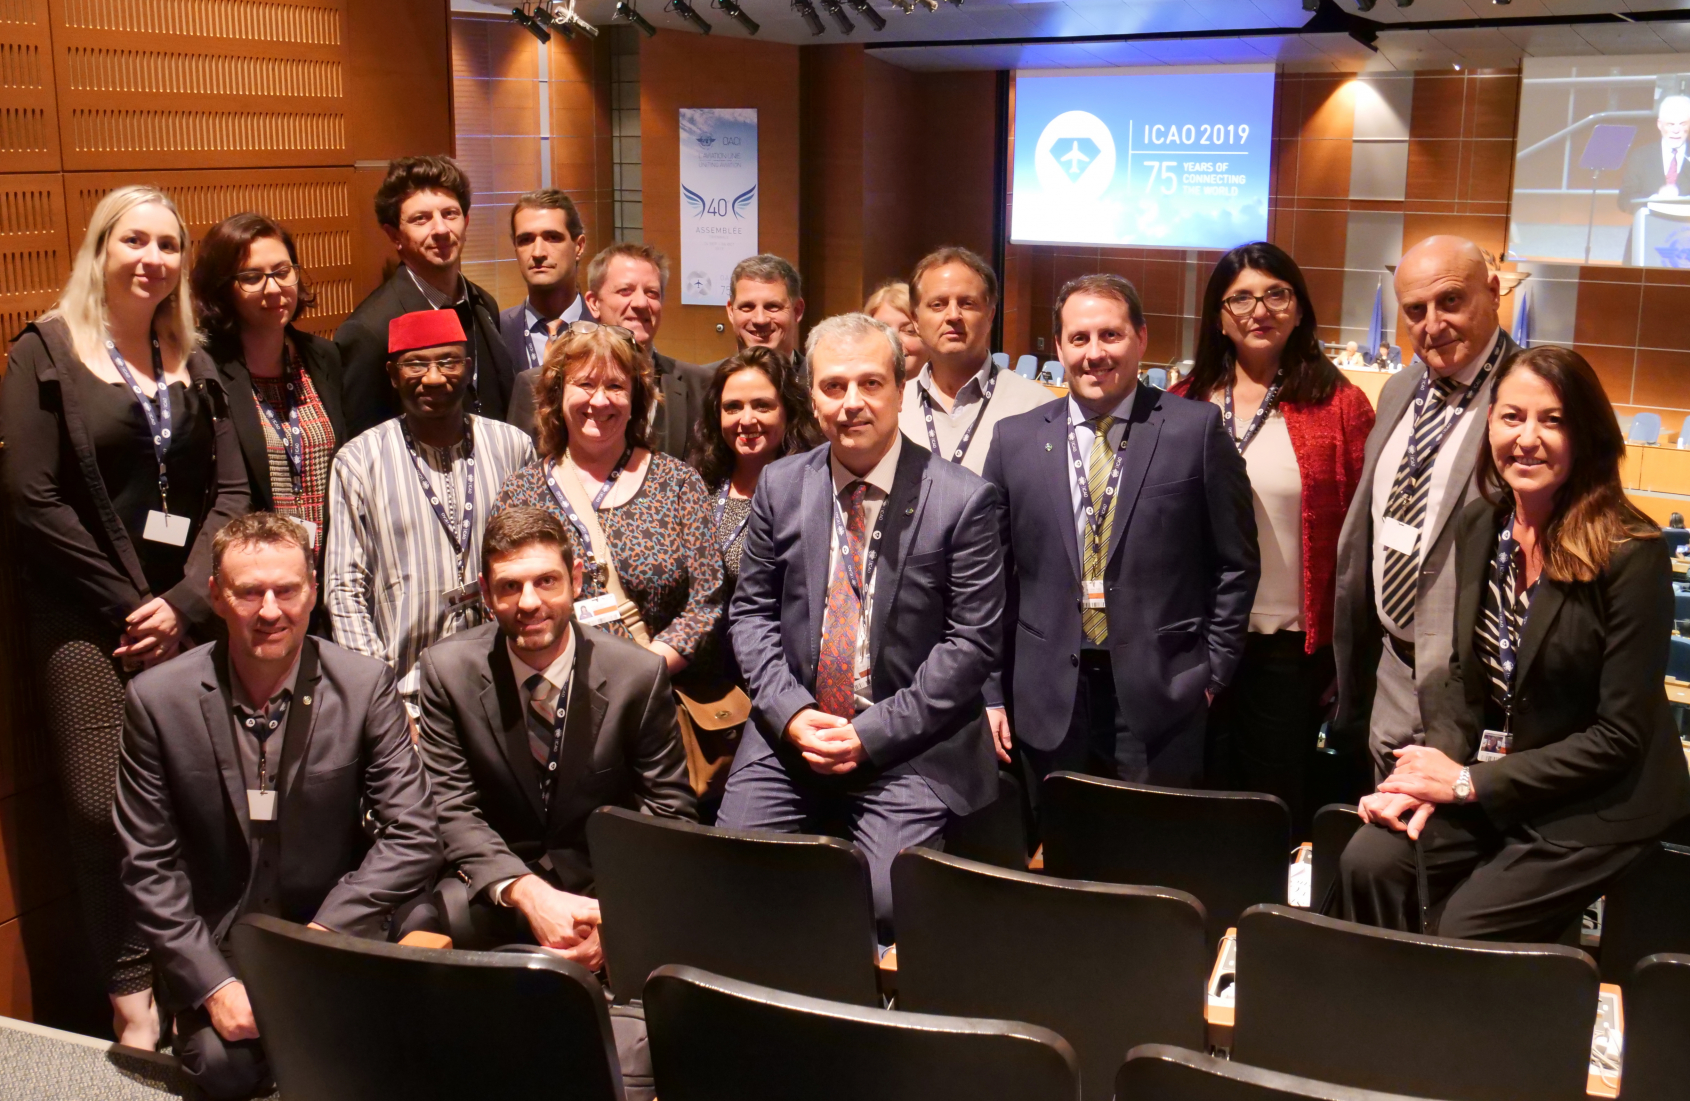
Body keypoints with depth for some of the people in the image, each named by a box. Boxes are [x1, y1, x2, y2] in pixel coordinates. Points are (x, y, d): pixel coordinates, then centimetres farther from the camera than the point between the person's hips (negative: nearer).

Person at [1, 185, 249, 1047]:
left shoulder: (194, 364, 14)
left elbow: (230, 492, 8)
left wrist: (185, 603, -5)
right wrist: (126, 608, -8)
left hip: (188, 619, 4)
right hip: (88, 621, -3)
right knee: (106, 806, -9)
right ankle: (131, 1001, 2)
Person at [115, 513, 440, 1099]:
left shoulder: (365, 685, -7)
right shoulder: (157, 698, -6)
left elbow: (413, 837, -7)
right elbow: (148, 866, -3)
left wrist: (323, 933, -18)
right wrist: (214, 983, -13)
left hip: (336, 933, 0)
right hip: (215, 943, 0)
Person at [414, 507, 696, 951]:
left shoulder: (639, 674, -9)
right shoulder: (448, 669, -7)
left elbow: (669, 814, -5)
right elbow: (450, 809, -8)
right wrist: (528, 894, -26)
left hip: (606, 880, 1)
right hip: (495, 884, 0)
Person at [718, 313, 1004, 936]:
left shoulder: (963, 501, -6)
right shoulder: (780, 487, 7)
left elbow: (973, 639, -7)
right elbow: (751, 611, 10)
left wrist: (873, 733, -12)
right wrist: (791, 713, -7)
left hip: (909, 750, -3)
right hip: (789, 737, 3)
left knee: (892, 907, -18)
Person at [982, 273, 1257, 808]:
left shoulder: (1196, 429, -1)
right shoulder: (1015, 439, 5)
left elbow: (1236, 562, 3)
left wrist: (1213, 671, -1)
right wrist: (992, 694, 5)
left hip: (1160, 700, -2)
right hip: (1050, 701, 2)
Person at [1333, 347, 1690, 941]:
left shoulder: (1633, 554, -18)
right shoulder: (1478, 525, 1)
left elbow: (1619, 739, -16)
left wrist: (1469, 781, -16)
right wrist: (1433, 772, -9)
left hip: (1595, 804, -5)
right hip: (1482, 784, 5)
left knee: (1458, 936, -17)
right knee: (1368, 863, -18)